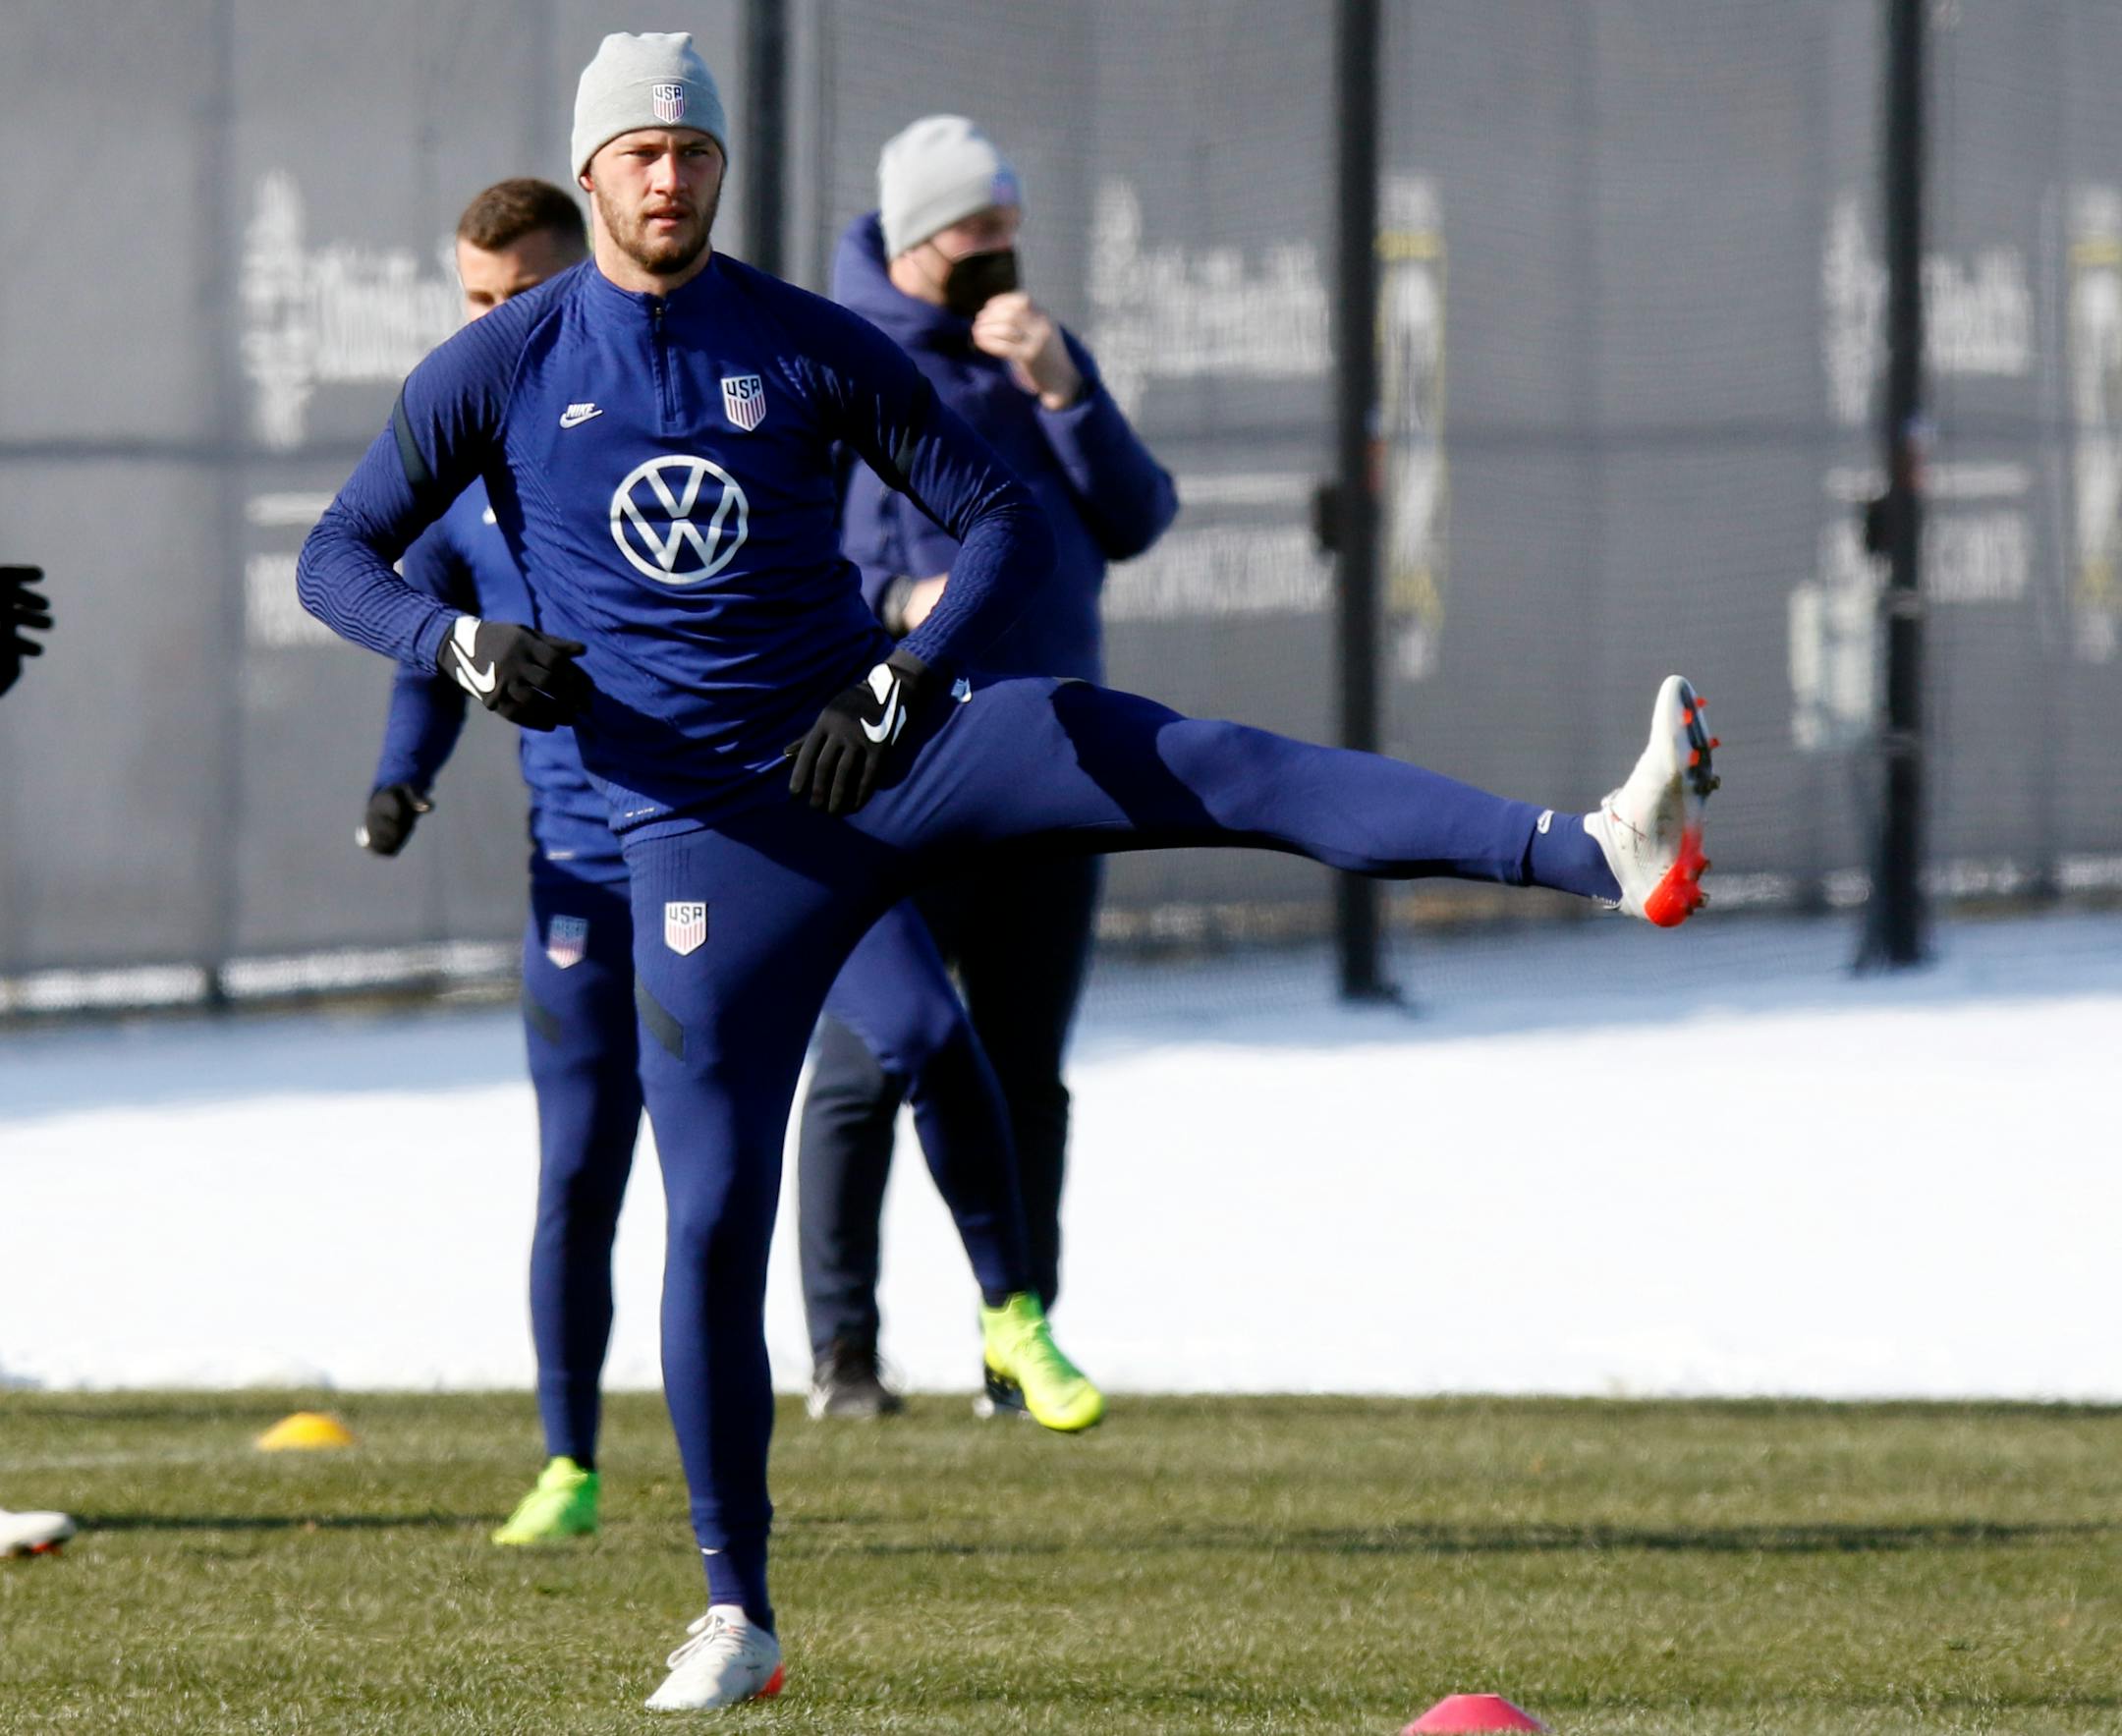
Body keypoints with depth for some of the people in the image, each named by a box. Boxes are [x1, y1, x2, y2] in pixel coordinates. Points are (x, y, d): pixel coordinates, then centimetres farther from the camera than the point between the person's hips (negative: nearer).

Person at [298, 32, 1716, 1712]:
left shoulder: (813, 347, 1)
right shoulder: (497, 370, 0)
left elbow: (1011, 522, 0)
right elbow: (338, 560, 2)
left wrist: (903, 684, -17)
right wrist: (470, 646, -19)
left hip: (890, 746, 1)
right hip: (709, 831, -1)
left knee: (1232, 772, -18)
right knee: (715, 1214, -4)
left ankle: (1603, 853, -32)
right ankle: (736, 1616, 7)